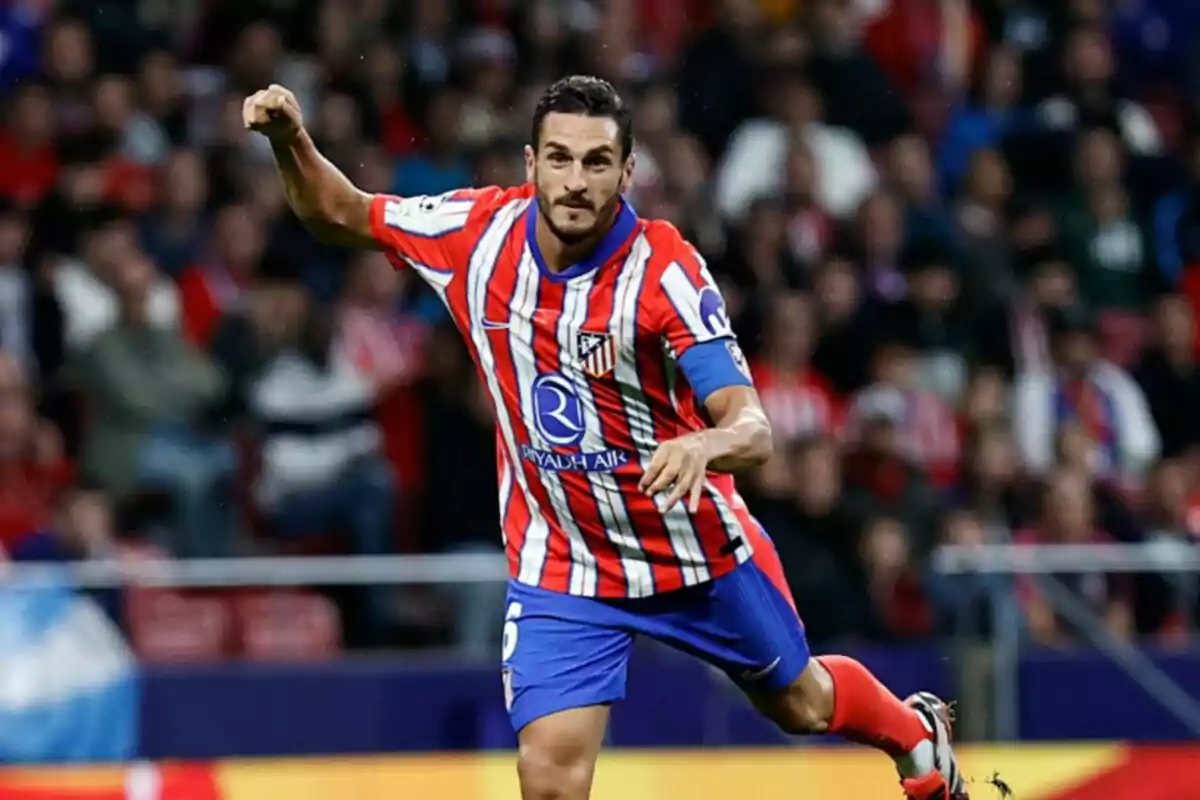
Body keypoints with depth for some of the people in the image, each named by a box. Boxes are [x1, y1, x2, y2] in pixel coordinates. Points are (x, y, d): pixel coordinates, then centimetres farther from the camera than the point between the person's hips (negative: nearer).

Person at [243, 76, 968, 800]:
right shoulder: (480, 232, -15)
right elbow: (340, 215, 2)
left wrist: (705, 445, -56)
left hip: (701, 549, -2)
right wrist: (290, 139, -17)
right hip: (559, 568, 2)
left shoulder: (667, 271, -26)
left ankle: (916, 731, 57)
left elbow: (753, 431, -33)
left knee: (800, 703, 22)